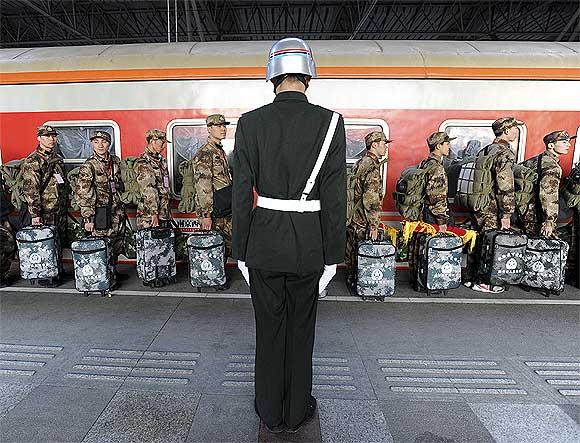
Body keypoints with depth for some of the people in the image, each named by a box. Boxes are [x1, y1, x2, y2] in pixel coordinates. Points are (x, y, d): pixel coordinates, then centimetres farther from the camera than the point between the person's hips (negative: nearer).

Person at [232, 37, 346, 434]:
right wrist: (332, 256, 1)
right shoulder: (330, 122, -6)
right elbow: (335, 198, -8)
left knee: (269, 329, 17)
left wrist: (241, 252, 4)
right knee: (301, 329, 17)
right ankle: (296, 412, 36)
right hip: (309, 245, 0)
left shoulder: (251, 122, -4)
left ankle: (271, 412, 36)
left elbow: (241, 194, -5)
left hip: (264, 243, 1)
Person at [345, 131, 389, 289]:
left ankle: (351, 279, 31)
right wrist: (374, 225, -20)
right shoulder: (372, 167, -19)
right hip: (362, 222, -10)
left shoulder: (360, 162, 12)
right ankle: (355, 282, 15)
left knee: (351, 252, 18)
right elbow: (371, 200, -24)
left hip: (352, 217, 10)